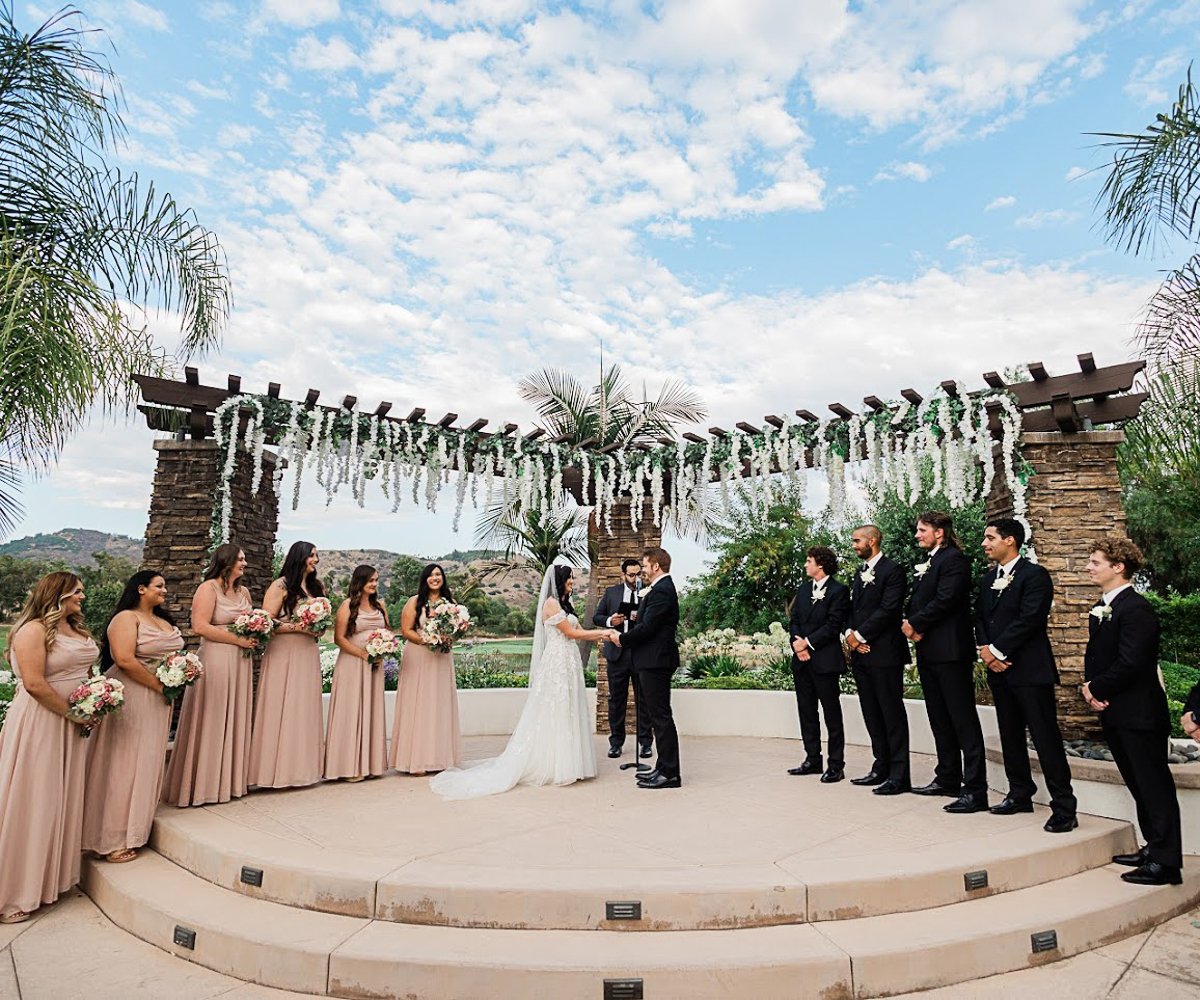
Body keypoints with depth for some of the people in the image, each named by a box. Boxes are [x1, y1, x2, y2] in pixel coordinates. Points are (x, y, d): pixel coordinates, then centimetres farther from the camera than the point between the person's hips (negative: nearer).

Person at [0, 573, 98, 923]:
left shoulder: (77, 629, 10)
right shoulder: (34, 630, -15)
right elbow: (34, 683, -21)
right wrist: (74, 713, -14)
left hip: (73, 723, 8)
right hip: (40, 721, -8)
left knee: (64, 798, 15)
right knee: (33, 802, 1)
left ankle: (54, 876, 29)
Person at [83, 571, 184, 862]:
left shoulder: (165, 622, 15)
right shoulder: (126, 618, -10)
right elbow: (125, 660, -22)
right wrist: (159, 685, -17)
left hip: (157, 702, 8)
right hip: (131, 699, -8)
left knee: (147, 764, 12)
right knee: (124, 764, -2)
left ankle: (135, 830, 24)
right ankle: (114, 840, 9)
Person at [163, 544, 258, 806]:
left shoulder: (243, 591, 14)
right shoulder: (208, 588, -7)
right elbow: (200, 626, -17)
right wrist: (239, 639, -15)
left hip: (240, 662, 7)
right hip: (215, 661, -7)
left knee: (234, 722, 11)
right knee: (211, 723, 0)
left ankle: (230, 781, 22)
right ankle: (203, 784, 13)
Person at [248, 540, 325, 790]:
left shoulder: (317, 586, 13)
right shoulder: (281, 586, -6)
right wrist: (297, 627, -16)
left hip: (309, 654, 6)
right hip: (283, 653, -6)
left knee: (305, 710, 7)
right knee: (281, 710, -3)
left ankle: (301, 766, 15)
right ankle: (277, 769, 7)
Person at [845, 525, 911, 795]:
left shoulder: (892, 570, -8)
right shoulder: (860, 572, 18)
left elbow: (888, 610, -16)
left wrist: (860, 635, -13)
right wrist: (850, 634, -2)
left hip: (884, 653, -8)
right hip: (861, 652, 8)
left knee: (892, 714, -2)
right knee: (872, 714, 13)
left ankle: (899, 775, 3)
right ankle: (881, 767, 23)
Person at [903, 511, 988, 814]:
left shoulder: (954, 559, -10)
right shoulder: (926, 564, 18)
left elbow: (945, 600, -20)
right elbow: (915, 601, 15)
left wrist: (915, 624, -11)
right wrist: (911, 624, -4)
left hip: (950, 651, -9)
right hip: (927, 651, 10)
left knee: (964, 720, -5)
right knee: (940, 720, 16)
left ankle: (975, 790, -1)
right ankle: (948, 779, 26)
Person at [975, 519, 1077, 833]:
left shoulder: (1034, 575, -9)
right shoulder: (988, 578, 15)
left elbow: (1028, 619, -17)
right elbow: (980, 617, 12)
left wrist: (997, 650, -15)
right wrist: (985, 649, -4)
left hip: (1030, 669, -8)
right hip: (999, 668, 8)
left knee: (1046, 738, -4)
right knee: (1010, 736, 14)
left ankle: (1064, 808, 3)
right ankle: (1020, 795, 25)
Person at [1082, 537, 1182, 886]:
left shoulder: (1136, 609, -18)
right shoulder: (1102, 609, 13)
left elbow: (1130, 664, -24)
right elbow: (1094, 654, 16)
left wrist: (1097, 689, -12)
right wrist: (1089, 685, -2)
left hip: (1139, 713, -9)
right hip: (1115, 713, 10)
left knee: (1154, 786, 0)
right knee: (1138, 785, 18)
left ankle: (1166, 862, 9)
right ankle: (1154, 848, 30)